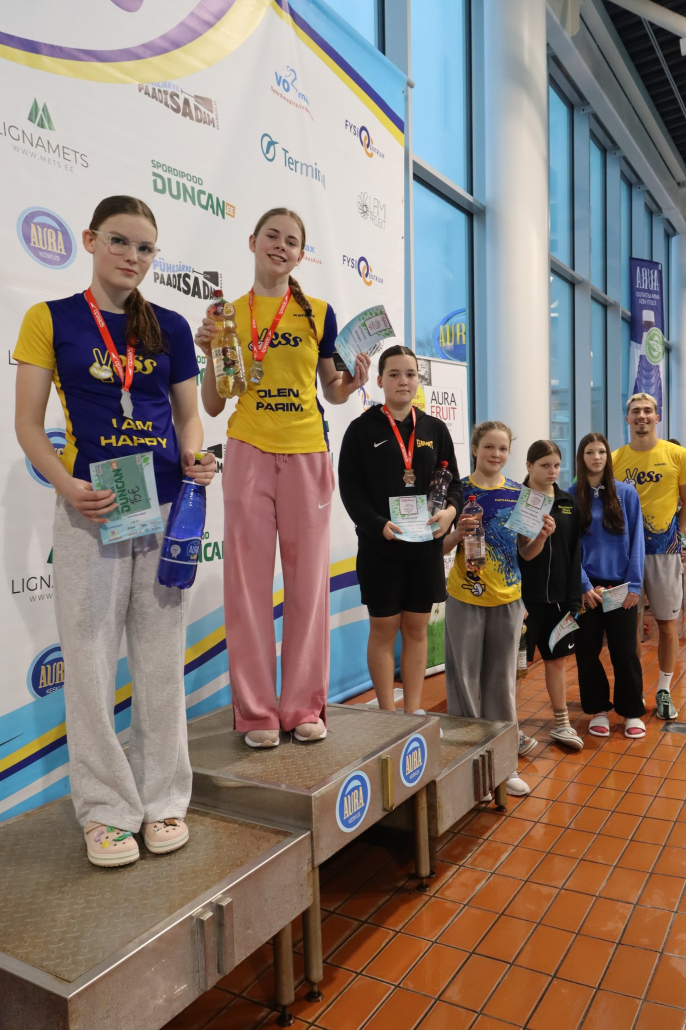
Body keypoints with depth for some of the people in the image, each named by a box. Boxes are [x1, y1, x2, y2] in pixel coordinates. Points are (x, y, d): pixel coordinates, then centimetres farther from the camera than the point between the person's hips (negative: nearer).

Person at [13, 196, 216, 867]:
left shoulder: (169, 327, 11)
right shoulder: (50, 319, 4)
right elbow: (28, 423, 1)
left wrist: (194, 461, -6)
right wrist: (66, 486, -15)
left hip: (166, 506, 2)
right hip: (90, 510, -2)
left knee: (162, 655, 7)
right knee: (91, 657, 1)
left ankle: (163, 798, 22)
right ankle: (106, 807, 18)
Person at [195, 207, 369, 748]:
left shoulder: (319, 313, 10)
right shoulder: (229, 314, 9)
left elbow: (332, 391, 15)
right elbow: (212, 406, 8)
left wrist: (354, 381, -6)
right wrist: (211, 353, -7)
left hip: (306, 453, 0)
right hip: (249, 453, 0)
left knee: (308, 578, 2)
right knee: (248, 578, 0)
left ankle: (304, 706, 15)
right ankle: (256, 710, 11)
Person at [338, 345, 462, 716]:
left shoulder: (435, 429, 9)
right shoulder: (362, 429, -2)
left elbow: (453, 482, 9)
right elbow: (351, 489, -7)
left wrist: (450, 510, -13)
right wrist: (379, 525, -21)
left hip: (426, 546, 3)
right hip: (379, 546, -3)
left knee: (416, 629, 11)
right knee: (383, 630, 6)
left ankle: (413, 712, 22)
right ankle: (388, 714, 18)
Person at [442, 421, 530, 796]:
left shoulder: (519, 494, 4)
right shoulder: (460, 491, -4)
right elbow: (441, 548, -4)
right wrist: (459, 531, -22)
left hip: (507, 599, 3)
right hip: (465, 598, -2)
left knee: (502, 681, 12)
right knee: (464, 678, 5)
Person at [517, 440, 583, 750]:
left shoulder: (568, 503, 6)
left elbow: (574, 553, 8)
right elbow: (523, 555, -13)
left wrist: (574, 596, 5)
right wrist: (542, 535, -32)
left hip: (558, 596, 5)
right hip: (526, 596, -4)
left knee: (557, 659, 14)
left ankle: (561, 725, 26)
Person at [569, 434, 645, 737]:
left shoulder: (626, 493, 0)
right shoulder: (571, 497, 0)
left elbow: (636, 541, -1)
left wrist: (634, 584, -7)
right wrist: (584, 585, -10)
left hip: (621, 586, 0)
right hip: (586, 587, 0)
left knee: (625, 651, 6)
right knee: (587, 650, 8)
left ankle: (632, 712, 21)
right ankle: (598, 709, 22)